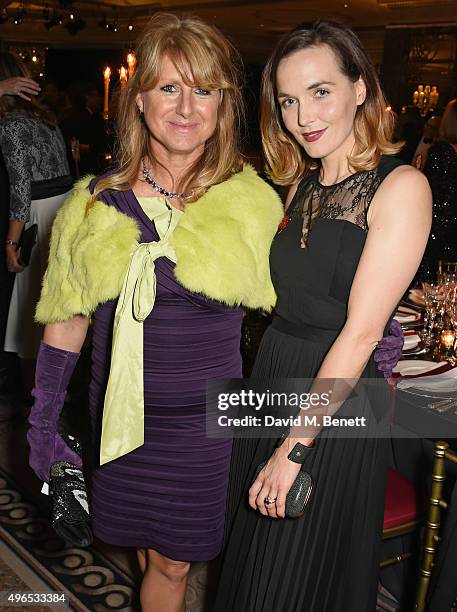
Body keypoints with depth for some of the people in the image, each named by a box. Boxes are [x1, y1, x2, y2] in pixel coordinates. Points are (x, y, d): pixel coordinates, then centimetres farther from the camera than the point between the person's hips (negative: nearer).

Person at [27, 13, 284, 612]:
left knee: (173, 559, 11)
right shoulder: (96, 202, -3)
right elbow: (67, 319, 4)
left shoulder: (252, 203, -7)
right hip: (123, 417, 2)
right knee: (153, 550, 17)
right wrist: (42, 421, 6)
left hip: (207, 418, -1)